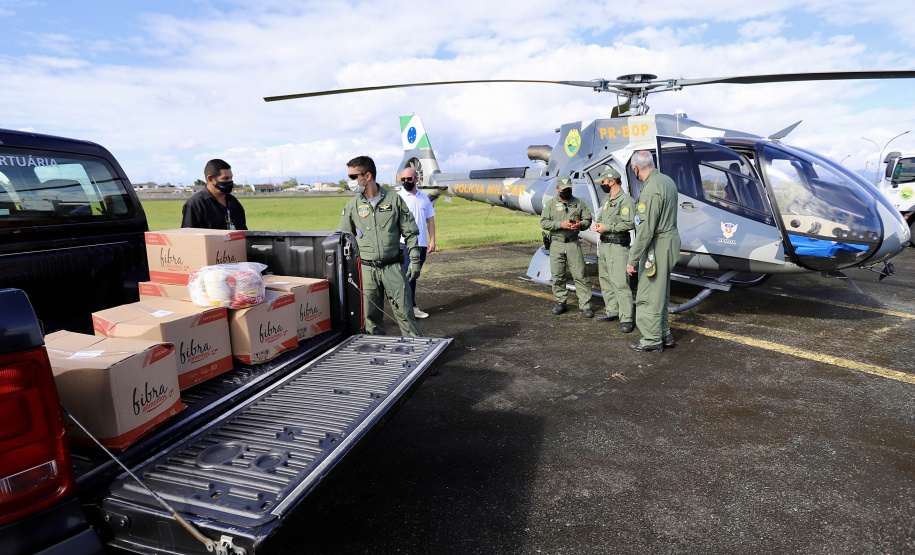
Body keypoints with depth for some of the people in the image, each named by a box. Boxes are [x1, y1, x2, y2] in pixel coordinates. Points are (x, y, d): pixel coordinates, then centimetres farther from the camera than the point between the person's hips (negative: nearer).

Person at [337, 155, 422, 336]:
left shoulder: (393, 199, 0)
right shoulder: (352, 205, 5)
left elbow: (410, 232, 4)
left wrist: (414, 260, -1)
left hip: (392, 267, -2)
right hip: (367, 269, 2)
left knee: (404, 311, -1)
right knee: (371, 313, 7)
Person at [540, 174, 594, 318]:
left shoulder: (578, 203, 9)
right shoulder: (550, 204, 6)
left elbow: (587, 219, 11)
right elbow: (544, 222, -3)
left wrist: (580, 224, -12)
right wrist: (561, 224, -16)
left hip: (573, 243, 0)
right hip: (556, 244, 0)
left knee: (580, 275, -4)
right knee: (558, 275, 5)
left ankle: (585, 305, 1)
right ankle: (561, 302, 21)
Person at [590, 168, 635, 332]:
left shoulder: (625, 200, -12)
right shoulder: (607, 200, 18)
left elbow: (629, 224, -21)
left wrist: (607, 227, -18)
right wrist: (597, 224, 4)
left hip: (618, 246, -10)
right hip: (604, 244, 10)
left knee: (620, 283, -11)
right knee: (605, 280, 14)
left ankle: (626, 318, -7)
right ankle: (612, 311, 25)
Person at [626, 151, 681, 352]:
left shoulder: (650, 190, -21)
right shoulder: (667, 180, 9)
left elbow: (645, 230, -25)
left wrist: (632, 259, -20)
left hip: (657, 246, -10)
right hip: (670, 239, 10)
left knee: (649, 295, 0)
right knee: (660, 293, 19)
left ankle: (652, 339, 9)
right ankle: (665, 334, 28)